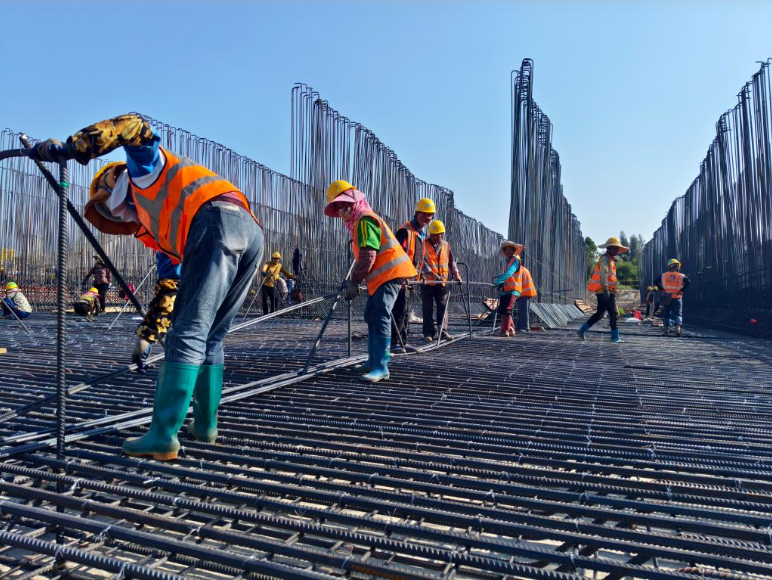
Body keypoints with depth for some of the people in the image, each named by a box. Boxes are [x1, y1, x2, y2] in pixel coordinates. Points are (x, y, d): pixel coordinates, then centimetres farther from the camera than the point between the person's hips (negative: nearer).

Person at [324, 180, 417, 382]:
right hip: (381, 275, 11)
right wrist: (354, 281, 15)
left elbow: (368, 255, -21)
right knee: (371, 316, 17)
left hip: (390, 272, -11)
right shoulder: (359, 221, 21)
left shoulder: (364, 219, -12)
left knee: (380, 317, -17)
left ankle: (381, 367, -18)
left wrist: (354, 281, -14)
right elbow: (361, 256, 23)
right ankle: (374, 360, 27)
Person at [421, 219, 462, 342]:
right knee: (427, 309, 2)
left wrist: (456, 274, 6)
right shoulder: (424, 245, -2)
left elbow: (452, 261, 18)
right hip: (428, 282, -3)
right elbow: (422, 261, -13)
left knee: (443, 307, 2)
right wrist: (433, 274, -24)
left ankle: (443, 331, 8)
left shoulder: (446, 245, 13)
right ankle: (428, 333, 7)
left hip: (443, 282, 3)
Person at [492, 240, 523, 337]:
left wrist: (497, 281, -23)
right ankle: (511, 330, 20)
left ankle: (505, 331, -22)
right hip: (504, 289, 9)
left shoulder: (515, 260, -6)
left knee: (506, 309, -19)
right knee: (502, 310, 10)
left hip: (512, 290, -9)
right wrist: (499, 278, 5)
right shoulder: (507, 261, 22)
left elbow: (509, 273, -20)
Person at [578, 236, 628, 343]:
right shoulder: (605, 259, -11)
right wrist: (606, 289, -30)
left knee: (600, 313, 12)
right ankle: (615, 337, -3)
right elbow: (603, 274, -23)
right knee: (613, 313, -7)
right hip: (604, 291, -10)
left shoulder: (609, 259, 22)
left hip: (603, 291, 10)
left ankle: (583, 330, 14)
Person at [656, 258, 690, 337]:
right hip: (677, 298, -1)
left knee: (666, 314, 13)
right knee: (678, 314, -1)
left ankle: (666, 329, 14)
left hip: (666, 298, 2)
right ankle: (678, 327, -22)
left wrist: (662, 289, 3)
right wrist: (681, 290, -5)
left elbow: (656, 282, -2)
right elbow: (688, 282, -12)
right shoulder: (681, 276, 2)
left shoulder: (663, 275, 5)